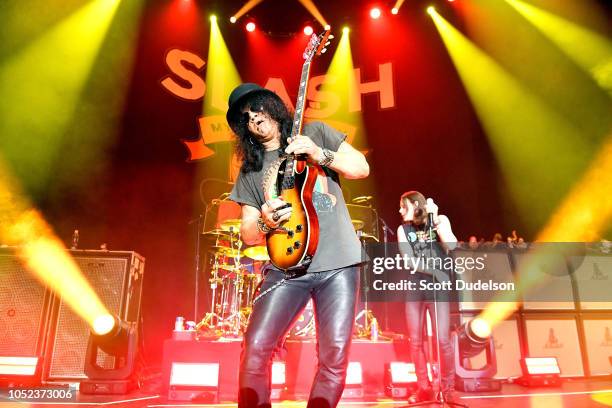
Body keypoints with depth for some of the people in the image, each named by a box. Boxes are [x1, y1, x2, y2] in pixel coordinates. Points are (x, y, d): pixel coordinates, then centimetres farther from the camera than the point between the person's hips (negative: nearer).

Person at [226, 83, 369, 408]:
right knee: (255, 350, -11)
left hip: (339, 262, -1)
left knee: (335, 357, -5)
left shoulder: (315, 133, 12)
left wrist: (319, 154, -11)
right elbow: (248, 234, 13)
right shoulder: (249, 170, 15)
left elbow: (361, 167, 5)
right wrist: (264, 222, -11)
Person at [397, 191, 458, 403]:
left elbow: (451, 246, -13)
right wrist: (435, 271, -15)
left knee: (443, 340, -8)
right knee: (415, 341, 3)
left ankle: (448, 389, 9)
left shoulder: (441, 220, 4)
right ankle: (424, 389, 15)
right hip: (414, 288, 3)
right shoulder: (403, 229, 8)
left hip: (438, 287, -2)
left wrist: (434, 219, -14)